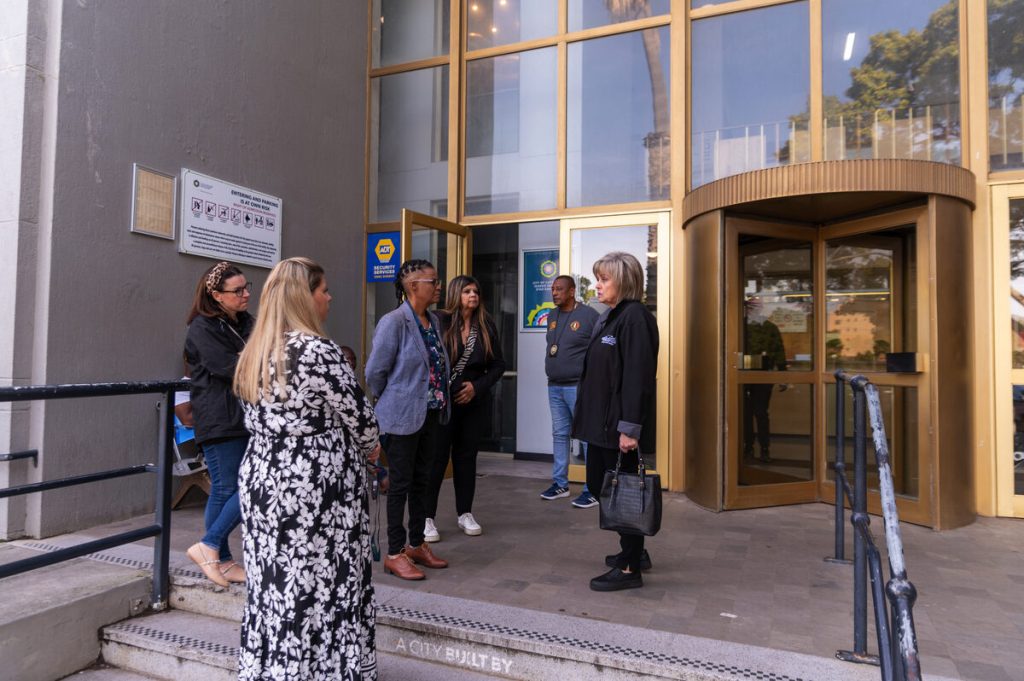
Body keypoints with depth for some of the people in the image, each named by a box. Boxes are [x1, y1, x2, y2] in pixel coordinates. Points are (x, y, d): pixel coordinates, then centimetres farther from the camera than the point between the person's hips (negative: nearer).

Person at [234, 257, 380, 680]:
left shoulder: (253, 354, 6)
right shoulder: (317, 352, -19)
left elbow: (261, 422, 13)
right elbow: (358, 416, -13)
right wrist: (369, 449, 9)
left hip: (262, 482, 8)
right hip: (317, 491, -7)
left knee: (275, 589, 17)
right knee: (321, 592, 7)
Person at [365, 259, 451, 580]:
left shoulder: (433, 320, 6)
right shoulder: (393, 322, -16)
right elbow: (375, 371, -12)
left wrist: (440, 402, 13)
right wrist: (391, 402, 2)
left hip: (431, 413, 7)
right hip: (403, 416, -7)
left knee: (421, 480, 16)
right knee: (401, 483, 3)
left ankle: (416, 544, 30)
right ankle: (395, 554, 18)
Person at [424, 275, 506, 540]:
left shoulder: (486, 326, 4)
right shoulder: (439, 321, -9)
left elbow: (498, 365, 6)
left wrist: (477, 387, -6)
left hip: (473, 402, 4)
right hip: (441, 401, -4)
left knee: (466, 456, 13)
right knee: (436, 458, 1)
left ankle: (465, 514, 25)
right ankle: (427, 517, 12)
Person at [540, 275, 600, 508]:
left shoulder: (589, 314, -10)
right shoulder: (552, 316, 13)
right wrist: (552, 369, 15)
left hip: (579, 387, -7)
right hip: (554, 387, 7)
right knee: (559, 435, 14)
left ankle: (593, 489, 5)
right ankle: (560, 483, 24)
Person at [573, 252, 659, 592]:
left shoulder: (635, 317, -14)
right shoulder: (607, 318, 14)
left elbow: (638, 376, -21)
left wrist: (630, 427, -24)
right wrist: (588, 415, 15)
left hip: (619, 424, -10)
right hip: (601, 420, 10)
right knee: (601, 485, 17)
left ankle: (630, 568, 16)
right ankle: (633, 551, 34)